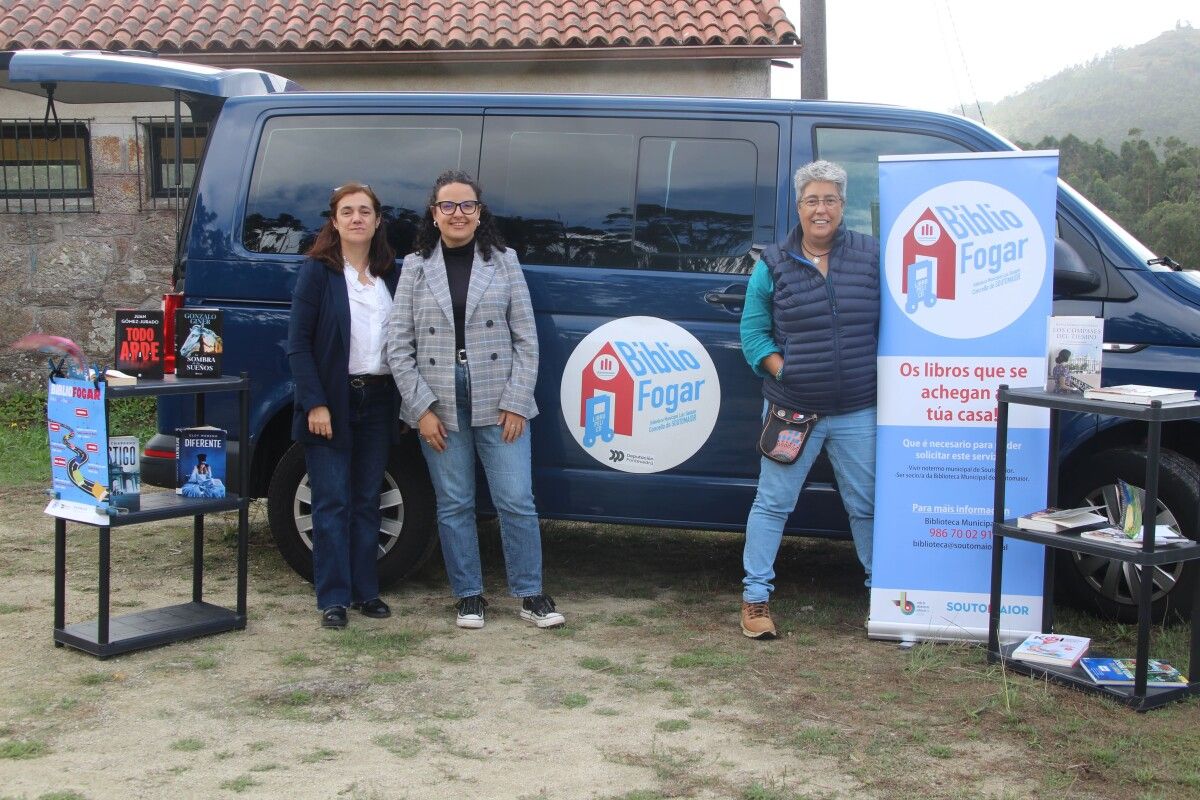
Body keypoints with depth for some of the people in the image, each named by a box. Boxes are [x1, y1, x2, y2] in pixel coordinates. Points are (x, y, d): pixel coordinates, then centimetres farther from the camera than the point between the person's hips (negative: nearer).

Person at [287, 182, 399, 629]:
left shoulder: (389, 274, 10)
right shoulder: (317, 271, -4)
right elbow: (298, 343, -7)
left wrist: (401, 401, 3)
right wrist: (315, 403, -15)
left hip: (378, 400, 5)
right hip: (332, 400, -4)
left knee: (366, 502, 11)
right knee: (332, 503, -2)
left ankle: (365, 591, 19)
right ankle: (333, 599, 3)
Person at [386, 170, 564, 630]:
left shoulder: (503, 263, 5)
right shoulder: (416, 268, 5)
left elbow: (525, 339, 2)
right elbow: (399, 346, 2)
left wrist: (516, 403, -6)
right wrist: (421, 408, -6)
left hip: (497, 404, -1)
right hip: (439, 406, 1)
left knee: (516, 501, -2)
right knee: (454, 505, 7)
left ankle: (531, 596, 11)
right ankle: (469, 597, 19)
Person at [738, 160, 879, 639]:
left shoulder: (872, 257, 3)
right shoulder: (774, 264, 2)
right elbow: (753, 330, 5)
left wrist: (884, 376, -1)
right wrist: (781, 370, -8)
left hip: (857, 412, 1)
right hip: (791, 410, -1)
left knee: (867, 505, 10)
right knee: (772, 503, 4)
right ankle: (755, 597, 13)